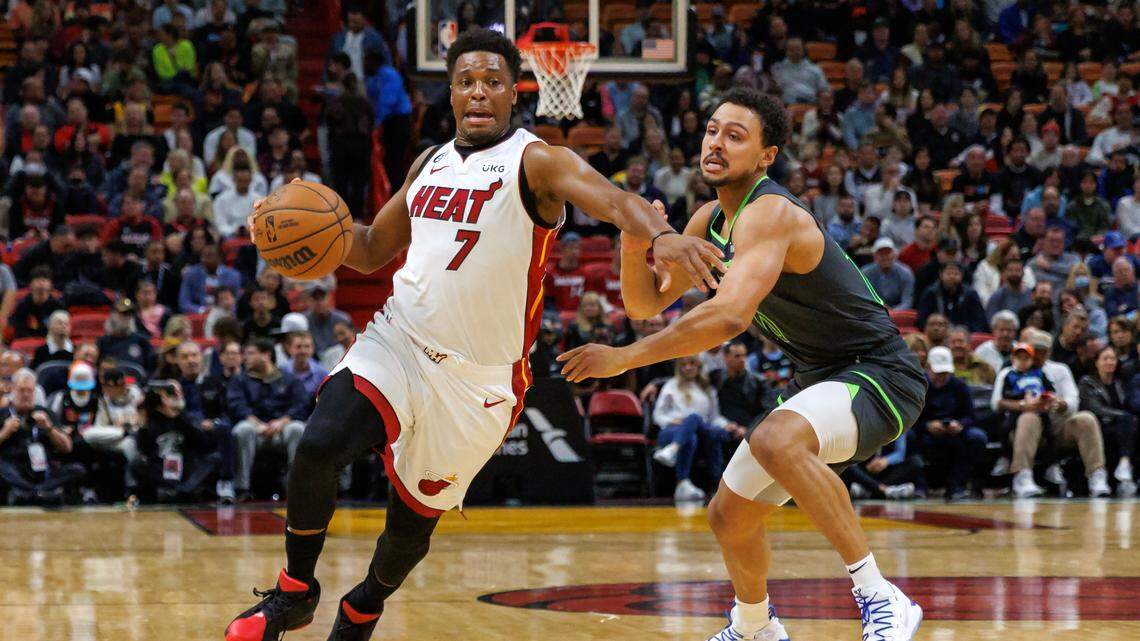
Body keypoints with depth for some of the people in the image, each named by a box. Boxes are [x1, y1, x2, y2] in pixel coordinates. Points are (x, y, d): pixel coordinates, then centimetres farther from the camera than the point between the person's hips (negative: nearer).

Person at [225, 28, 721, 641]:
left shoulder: (535, 162, -9)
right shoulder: (430, 163, 11)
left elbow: (609, 197, -29)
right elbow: (373, 250, 21)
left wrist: (660, 234, -51)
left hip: (477, 377, -4)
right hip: (396, 339, 4)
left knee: (415, 517, 9)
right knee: (317, 447, -21)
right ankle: (295, 592, 1)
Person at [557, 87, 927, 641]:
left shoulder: (770, 214, -24)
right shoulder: (710, 221, 6)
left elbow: (731, 314, -38)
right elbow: (645, 304, 10)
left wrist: (623, 358, -35)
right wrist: (635, 249, -12)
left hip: (879, 375, -9)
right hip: (818, 381, 9)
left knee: (774, 440, -38)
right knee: (730, 516, 15)